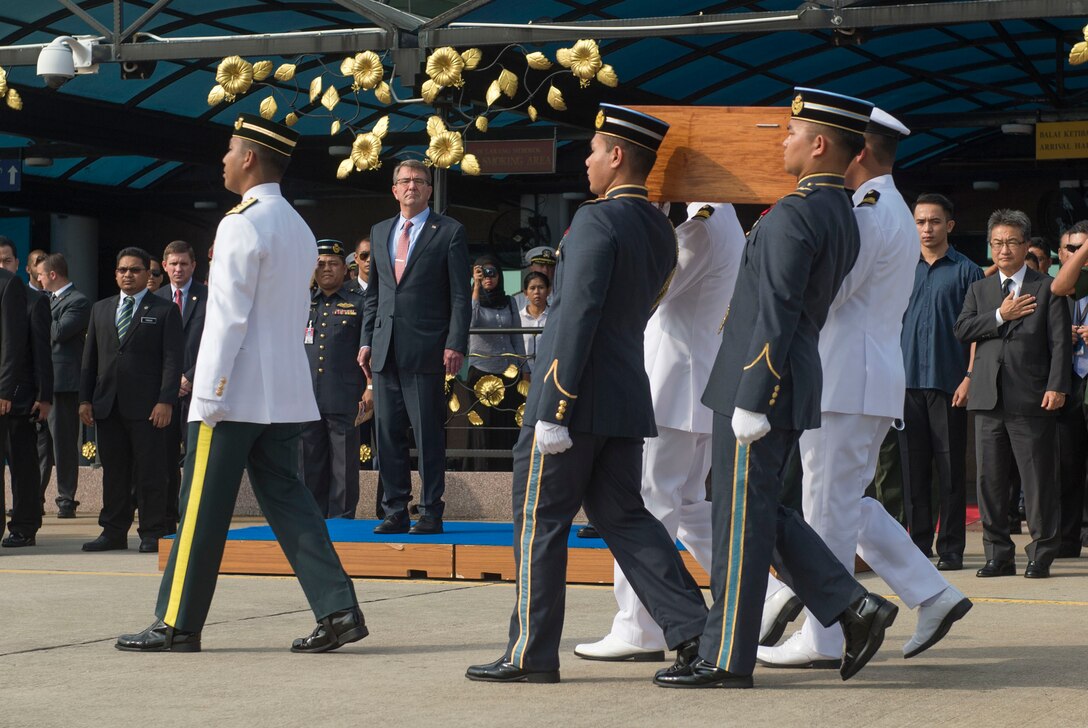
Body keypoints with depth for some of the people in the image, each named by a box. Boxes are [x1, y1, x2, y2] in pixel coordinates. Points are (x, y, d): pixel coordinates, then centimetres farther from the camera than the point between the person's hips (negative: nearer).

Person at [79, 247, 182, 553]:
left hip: (147, 406, -4)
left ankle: (152, 534, 2)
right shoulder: (100, 309, 18)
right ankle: (113, 531, 12)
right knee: (113, 472, 7)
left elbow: (172, 359, -3)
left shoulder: (164, 311, 3)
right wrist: (85, 399, 7)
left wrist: (166, 401, -13)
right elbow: (90, 358, 17)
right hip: (107, 406, 4)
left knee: (150, 473, -3)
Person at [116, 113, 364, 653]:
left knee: (202, 507, -1)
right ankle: (337, 609, 0)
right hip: (285, 394, 8)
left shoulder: (243, 223, -12)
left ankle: (177, 624, 5)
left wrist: (208, 394, -16)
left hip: (234, 392, -8)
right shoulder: (298, 228, 15)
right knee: (285, 498, 9)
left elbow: (228, 317, -17)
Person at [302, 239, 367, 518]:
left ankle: (342, 516, 2)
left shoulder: (358, 303, 6)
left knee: (343, 463, -2)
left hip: (344, 400, -4)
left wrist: (371, 387, -5)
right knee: (311, 461, 6)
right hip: (307, 399, 4)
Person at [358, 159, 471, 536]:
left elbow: (460, 295, -3)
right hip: (385, 350, 5)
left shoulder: (449, 232, 1)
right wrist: (366, 340, 11)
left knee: (428, 435, -3)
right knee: (388, 434, 5)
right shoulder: (380, 232, 17)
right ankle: (395, 512, 11)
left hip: (425, 349, -5)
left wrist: (455, 345, -12)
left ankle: (431, 513, 2)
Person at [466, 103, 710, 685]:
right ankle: (693, 630, 5)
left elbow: (577, 317, -20)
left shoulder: (597, 220, -14)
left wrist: (553, 411, -20)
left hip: (575, 397, -8)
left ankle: (531, 654, 7)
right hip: (628, 400, 8)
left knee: (539, 519, 2)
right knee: (622, 516, 13)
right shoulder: (660, 230, 12)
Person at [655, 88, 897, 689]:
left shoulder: (792, 215, -17)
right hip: (791, 386, 10)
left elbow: (776, 317, -21)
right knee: (755, 513, 16)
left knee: (740, 518, -2)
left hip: (760, 385, -10)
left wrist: (751, 400, -20)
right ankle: (853, 606, 12)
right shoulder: (842, 217, 14)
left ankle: (726, 657, 4)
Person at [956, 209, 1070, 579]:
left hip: (1031, 398, -4)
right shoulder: (979, 289, 19)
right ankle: (998, 554, 11)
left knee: (1038, 479, -3)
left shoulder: (1046, 289, 6)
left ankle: (1041, 555, 5)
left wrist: (1056, 387, -11)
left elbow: (1060, 342, -1)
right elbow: (961, 329, 4)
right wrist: (1000, 316, -6)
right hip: (988, 398, 4)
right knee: (990, 479, 4)